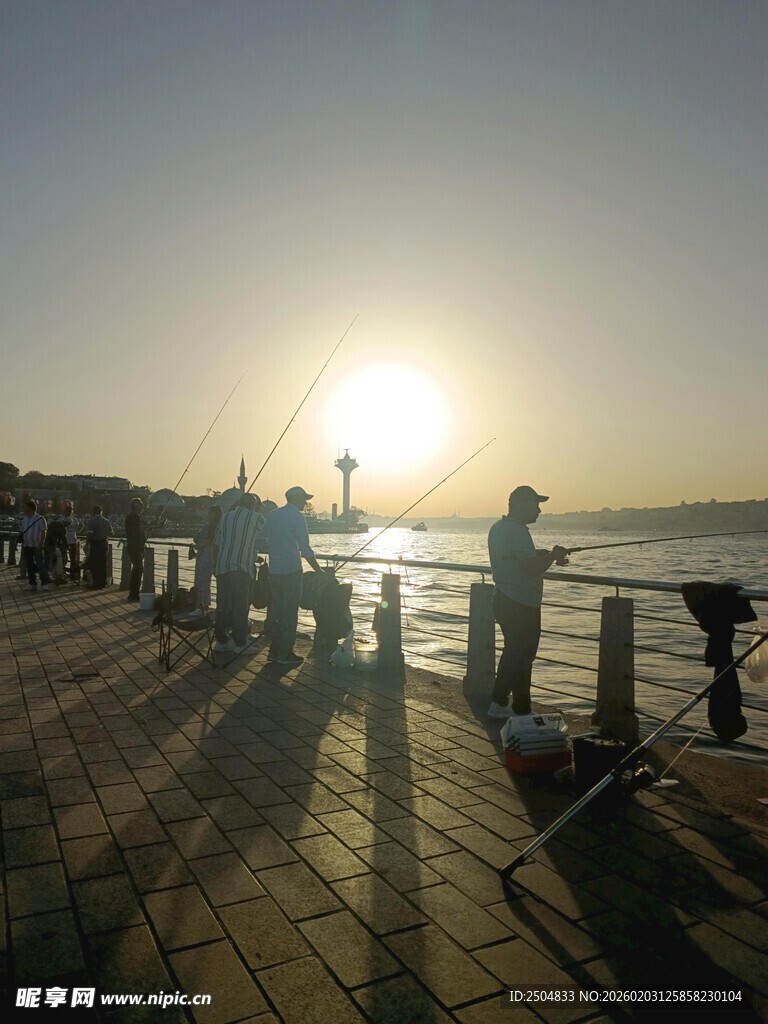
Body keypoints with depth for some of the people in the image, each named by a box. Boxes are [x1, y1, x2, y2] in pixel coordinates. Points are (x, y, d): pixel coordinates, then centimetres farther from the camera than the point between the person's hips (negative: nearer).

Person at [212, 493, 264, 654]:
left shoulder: (225, 517, 15)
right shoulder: (256, 518, 0)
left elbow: (216, 544, 16)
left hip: (222, 567, 6)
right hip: (241, 567, -6)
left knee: (222, 604, 11)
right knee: (240, 606, -1)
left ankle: (221, 640, 17)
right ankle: (240, 643, 2)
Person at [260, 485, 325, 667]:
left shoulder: (272, 515, 11)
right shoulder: (297, 517, -10)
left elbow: (264, 541, 17)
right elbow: (305, 549, -12)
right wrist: (319, 571, -5)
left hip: (274, 570, 7)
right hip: (291, 570, -7)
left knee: (276, 611, 13)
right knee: (290, 613, -1)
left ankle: (275, 651, 18)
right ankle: (285, 654, 2)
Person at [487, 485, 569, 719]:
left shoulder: (498, 528, 12)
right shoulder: (518, 532, -20)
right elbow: (533, 569, -26)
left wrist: (548, 555, 13)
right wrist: (553, 555, -8)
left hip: (505, 601, 10)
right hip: (521, 606, -10)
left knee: (512, 653, 19)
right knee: (522, 658, 0)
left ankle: (498, 704, 26)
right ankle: (522, 712, 10)